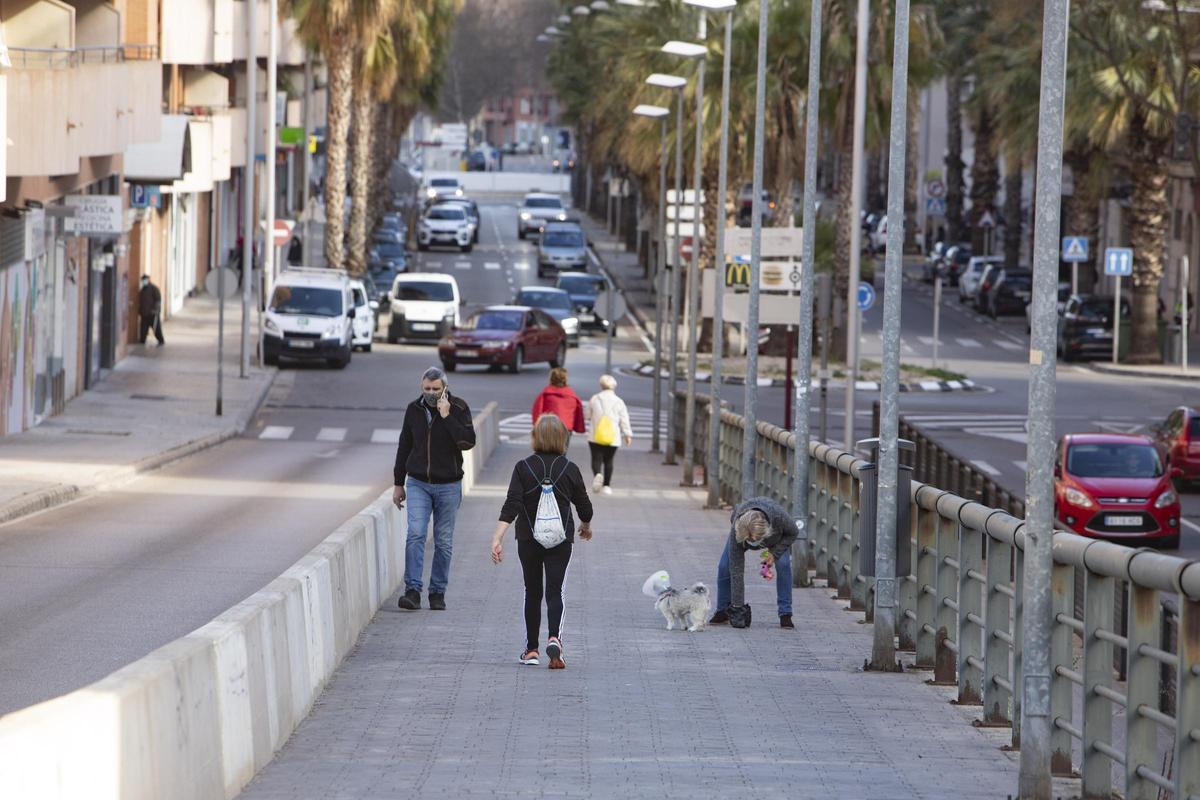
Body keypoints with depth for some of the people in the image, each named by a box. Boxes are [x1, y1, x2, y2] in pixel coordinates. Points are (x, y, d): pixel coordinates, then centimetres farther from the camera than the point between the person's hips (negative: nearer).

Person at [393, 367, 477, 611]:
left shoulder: (458, 408, -5)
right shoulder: (414, 410, 3)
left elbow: (468, 442, -18)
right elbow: (404, 447, 12)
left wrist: (447, 417, -22)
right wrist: (398, 484, 13)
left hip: (448, 485, -1)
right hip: (418, 483, 1)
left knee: (444, 542, 4)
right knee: (415, 535, -12)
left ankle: (438, 593, 13)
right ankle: (412, 591, -17)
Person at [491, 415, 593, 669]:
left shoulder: (523, 467, -6)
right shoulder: (570, 469, -4)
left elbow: (511, 505, -15)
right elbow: (584, 506, 6)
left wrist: (497, 539, -18)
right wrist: (586, 527, 28)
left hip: (528, 539, 1)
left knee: (532, 592, 13)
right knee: (555, 591, -1)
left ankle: (531, 650, 18)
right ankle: (554, 638, -26)